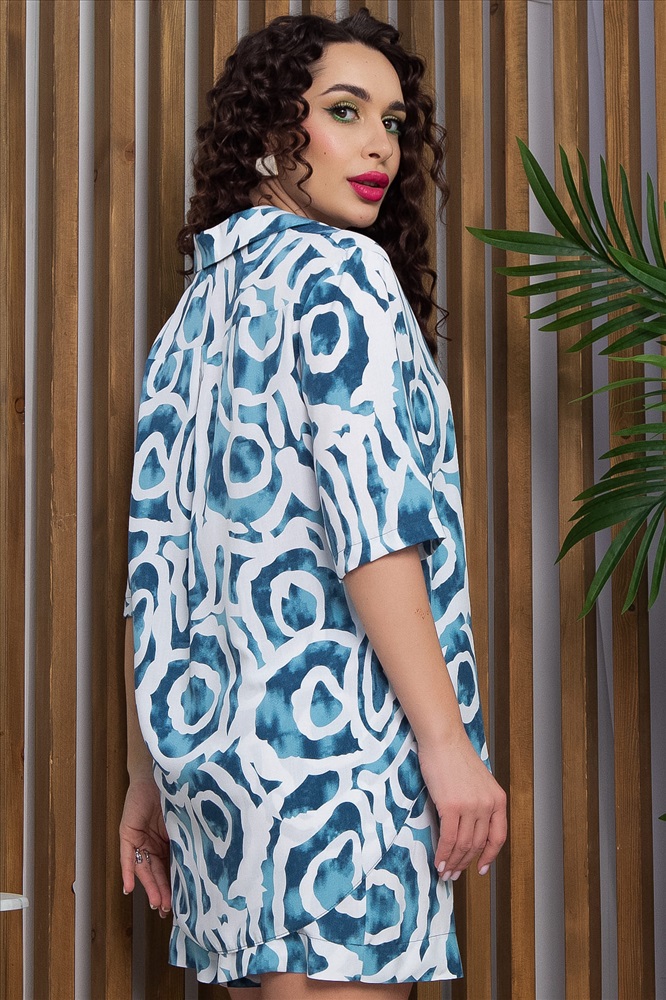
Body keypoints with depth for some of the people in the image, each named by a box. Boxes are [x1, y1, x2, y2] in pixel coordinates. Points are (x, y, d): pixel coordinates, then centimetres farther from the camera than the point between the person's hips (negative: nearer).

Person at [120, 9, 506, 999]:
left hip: (211, 733, 8)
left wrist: (149, 775, 19)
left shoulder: (193, 315, 19)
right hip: (335, 731, -8)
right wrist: (448, 741, -16)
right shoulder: (339, 271, -4)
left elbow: (154, 565, 17)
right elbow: (371, 520, -15)